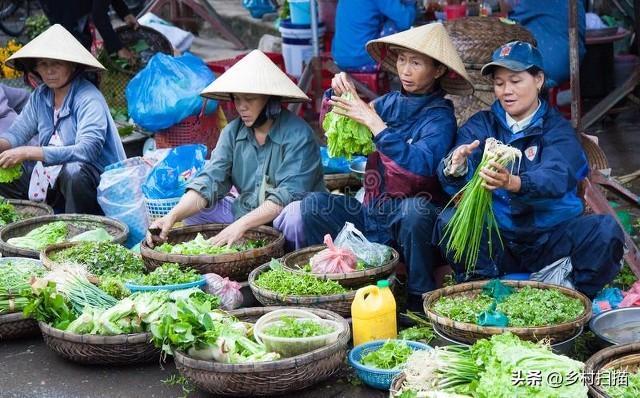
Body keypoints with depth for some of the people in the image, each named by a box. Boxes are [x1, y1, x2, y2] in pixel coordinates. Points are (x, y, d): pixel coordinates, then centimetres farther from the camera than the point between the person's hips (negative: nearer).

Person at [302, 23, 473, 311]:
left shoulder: (440, 117, -9)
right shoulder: (389, 102, 7)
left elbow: (422, 164, -28)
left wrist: (374, 122, -29)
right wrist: (338, 92, -4)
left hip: (413, 222, -5)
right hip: (373, 216, 5)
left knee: (413, 209, -37)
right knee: (314, 205, -13)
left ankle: (421, 298, -20)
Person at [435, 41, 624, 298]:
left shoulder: (557, 129, 1)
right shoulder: (481, 125, 8)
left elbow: (555, 177, -22)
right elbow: (451, 180, -10)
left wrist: (513, 183, -44)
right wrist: (456, 168, -36)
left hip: (550, 241, -1)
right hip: (496, 243, 1)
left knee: (606, 229, -26)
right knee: (449, 221, -25)